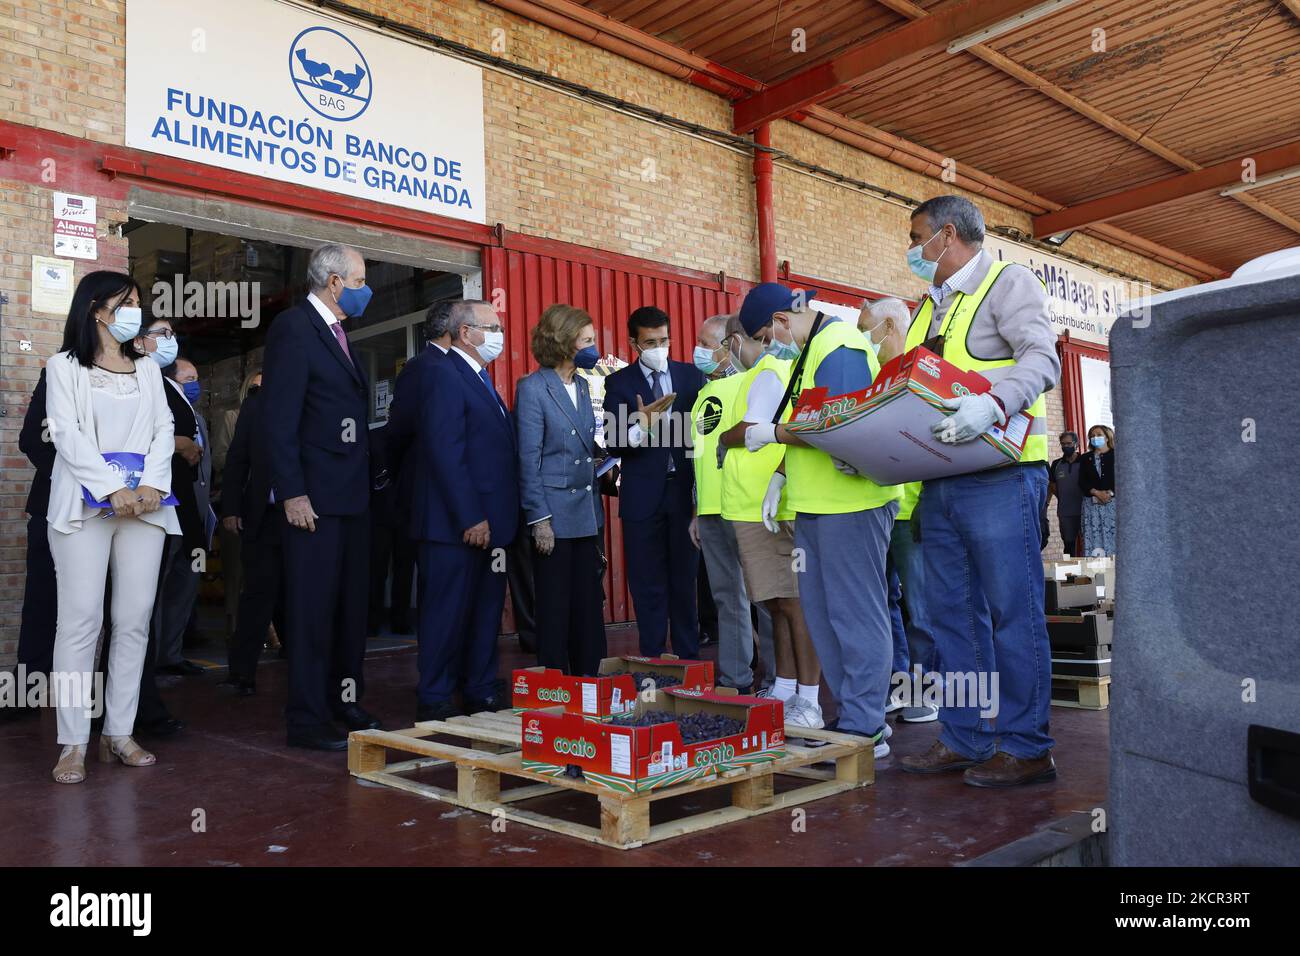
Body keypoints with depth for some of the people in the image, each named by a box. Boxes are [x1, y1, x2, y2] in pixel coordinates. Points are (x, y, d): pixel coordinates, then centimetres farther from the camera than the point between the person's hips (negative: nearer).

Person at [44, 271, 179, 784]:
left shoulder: (148, 369, 19)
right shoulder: (64, 366, 8)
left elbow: (163, 430, 9)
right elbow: (67, 434, -4)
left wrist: (152, 485, -8)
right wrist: (113, 489, -15)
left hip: (145, 505, 4)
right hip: (85, 505, -4)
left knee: (134, 620, 0)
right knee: (81, 620, -8)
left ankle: (119, 732, 7)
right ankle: (74, 743, -4)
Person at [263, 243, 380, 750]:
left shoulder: (338, 332, 18)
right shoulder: (293, 327, -10)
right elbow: (279, 419, -16)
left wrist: (367, 476, 14)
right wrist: (292, 493, -20)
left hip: (352, 495, 9)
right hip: (315, 497, -9)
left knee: (351, 605, 15)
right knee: (313, 608, -3)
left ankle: (344, 700, 27)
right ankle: (306, 720, 7)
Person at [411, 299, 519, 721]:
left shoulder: (481, 380, 19)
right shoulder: (444, 374, -10)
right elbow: (446, 453, -18)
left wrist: (497, 518, 12)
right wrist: (471, 518, -20)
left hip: (488, 521, 9)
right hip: (455, 524, -9)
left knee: (486, 611, 14)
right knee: (448, 613, -1)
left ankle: (481, 692, 24)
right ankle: (435, 701, 10)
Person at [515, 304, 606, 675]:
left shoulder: (581, 385, 13)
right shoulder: (532, 388, -9)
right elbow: (529, 460, -11)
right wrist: (539, 519, -14)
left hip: (586, 512, 7)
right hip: (554, 514, -7)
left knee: (589, 603, 10)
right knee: (555, 607, 3)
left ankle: (590, 677, 18)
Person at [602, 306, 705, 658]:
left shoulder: (691, 375, 7)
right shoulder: (619, 383, 2)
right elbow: (613, 444, -7)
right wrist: (641, 425, -27)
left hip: (686, 492, 2)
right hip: (644, 496, -1)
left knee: (686, 580, 10)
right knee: (649, 586, 4)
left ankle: (689, 661, 20)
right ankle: (652, 662, 14)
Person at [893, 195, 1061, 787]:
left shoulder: (1008, 281, -1)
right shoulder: (928, 307, 22)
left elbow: (1041, 360, -15)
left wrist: (993, 404, -33)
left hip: (1000, 476, -8)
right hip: (940, 482, 8)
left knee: (1013, 611, -3)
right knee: (952, 613, 10)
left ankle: (1025, 748, 7)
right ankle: (965, 739, 19)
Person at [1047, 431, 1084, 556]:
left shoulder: (1084, 462, 2)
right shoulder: (1056, 464, 11)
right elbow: (1051, 486, 16)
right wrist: (1046, 502, 6)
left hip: (1084, 511, -3)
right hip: (1065, 512, 3)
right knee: (1069, 545, 6)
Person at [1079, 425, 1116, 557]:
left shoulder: (1115, 455, 8)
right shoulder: (1086, 458, 15)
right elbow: (1082, 481, 7)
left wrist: (1110, 493, -12)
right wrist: (1097, 493, -8)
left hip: (1113, 501, -2)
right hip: (1092, 503, 2)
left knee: (1112, 534, -8)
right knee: (1093, 535, -6)